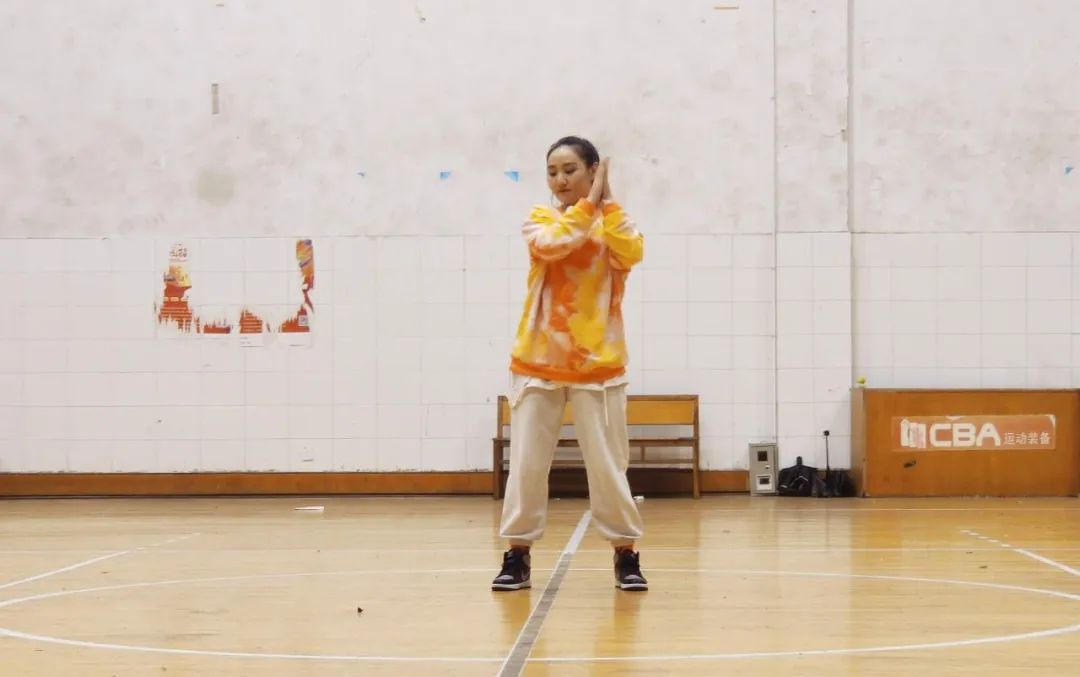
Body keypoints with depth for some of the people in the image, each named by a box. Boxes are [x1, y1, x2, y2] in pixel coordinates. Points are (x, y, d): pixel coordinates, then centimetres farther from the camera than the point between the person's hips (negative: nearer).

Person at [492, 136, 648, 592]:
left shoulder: (613, 220, 6)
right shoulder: (540, 218, 5)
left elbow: (631, 254, -17)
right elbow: (550, 245, -19)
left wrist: (606, 201, -14)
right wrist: (589, 202, -15)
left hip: (597, 362, 0)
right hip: (538, 360, 0)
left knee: (608, 465, 0)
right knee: (526, 465, 0)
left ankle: (626, 555, 11)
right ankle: (517, 556, 10)